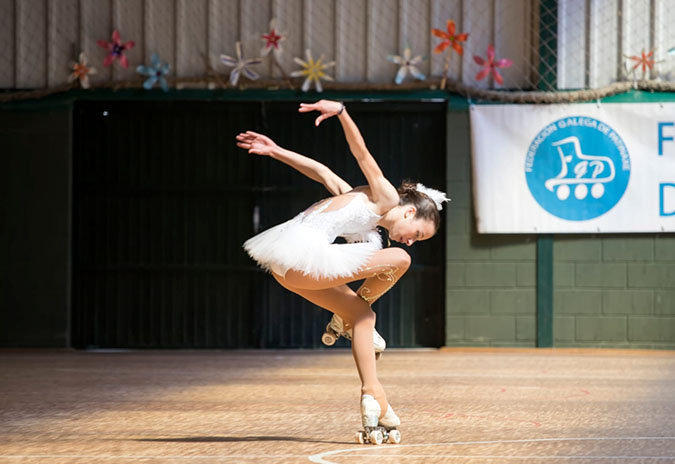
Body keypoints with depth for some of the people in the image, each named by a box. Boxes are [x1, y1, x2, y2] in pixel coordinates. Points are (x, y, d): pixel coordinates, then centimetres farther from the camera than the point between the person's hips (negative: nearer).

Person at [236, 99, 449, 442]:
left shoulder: (365, 203, 26)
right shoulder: (385, 198, 0)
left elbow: (323, 173, 27)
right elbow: (361, 152, -11)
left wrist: (276, 151, 26)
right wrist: (341, 112, -26)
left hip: (288, 266, 10)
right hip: (303, 251, -10)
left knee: (361, 315, 16)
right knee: (398, 260, -8)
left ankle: (372, 395, 12)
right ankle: (346, 320, 7)